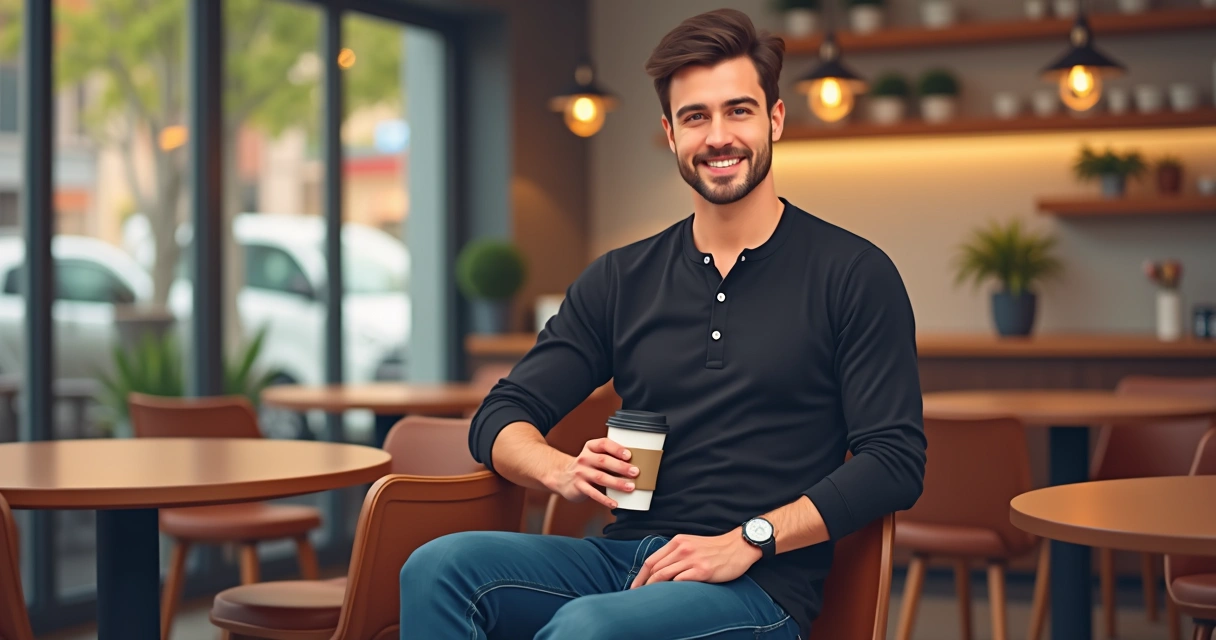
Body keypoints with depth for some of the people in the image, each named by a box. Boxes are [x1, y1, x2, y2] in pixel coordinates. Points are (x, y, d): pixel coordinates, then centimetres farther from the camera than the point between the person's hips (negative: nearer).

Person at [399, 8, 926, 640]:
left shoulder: (854, 274, 2)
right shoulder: (620, 279, 14)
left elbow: (894, 461, -5)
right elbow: (501, 417, 13)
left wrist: (748, 540, -15)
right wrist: (563, 470, -10)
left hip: (761, 586, -4)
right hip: (622, 557, 5)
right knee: (439, 566, -24)